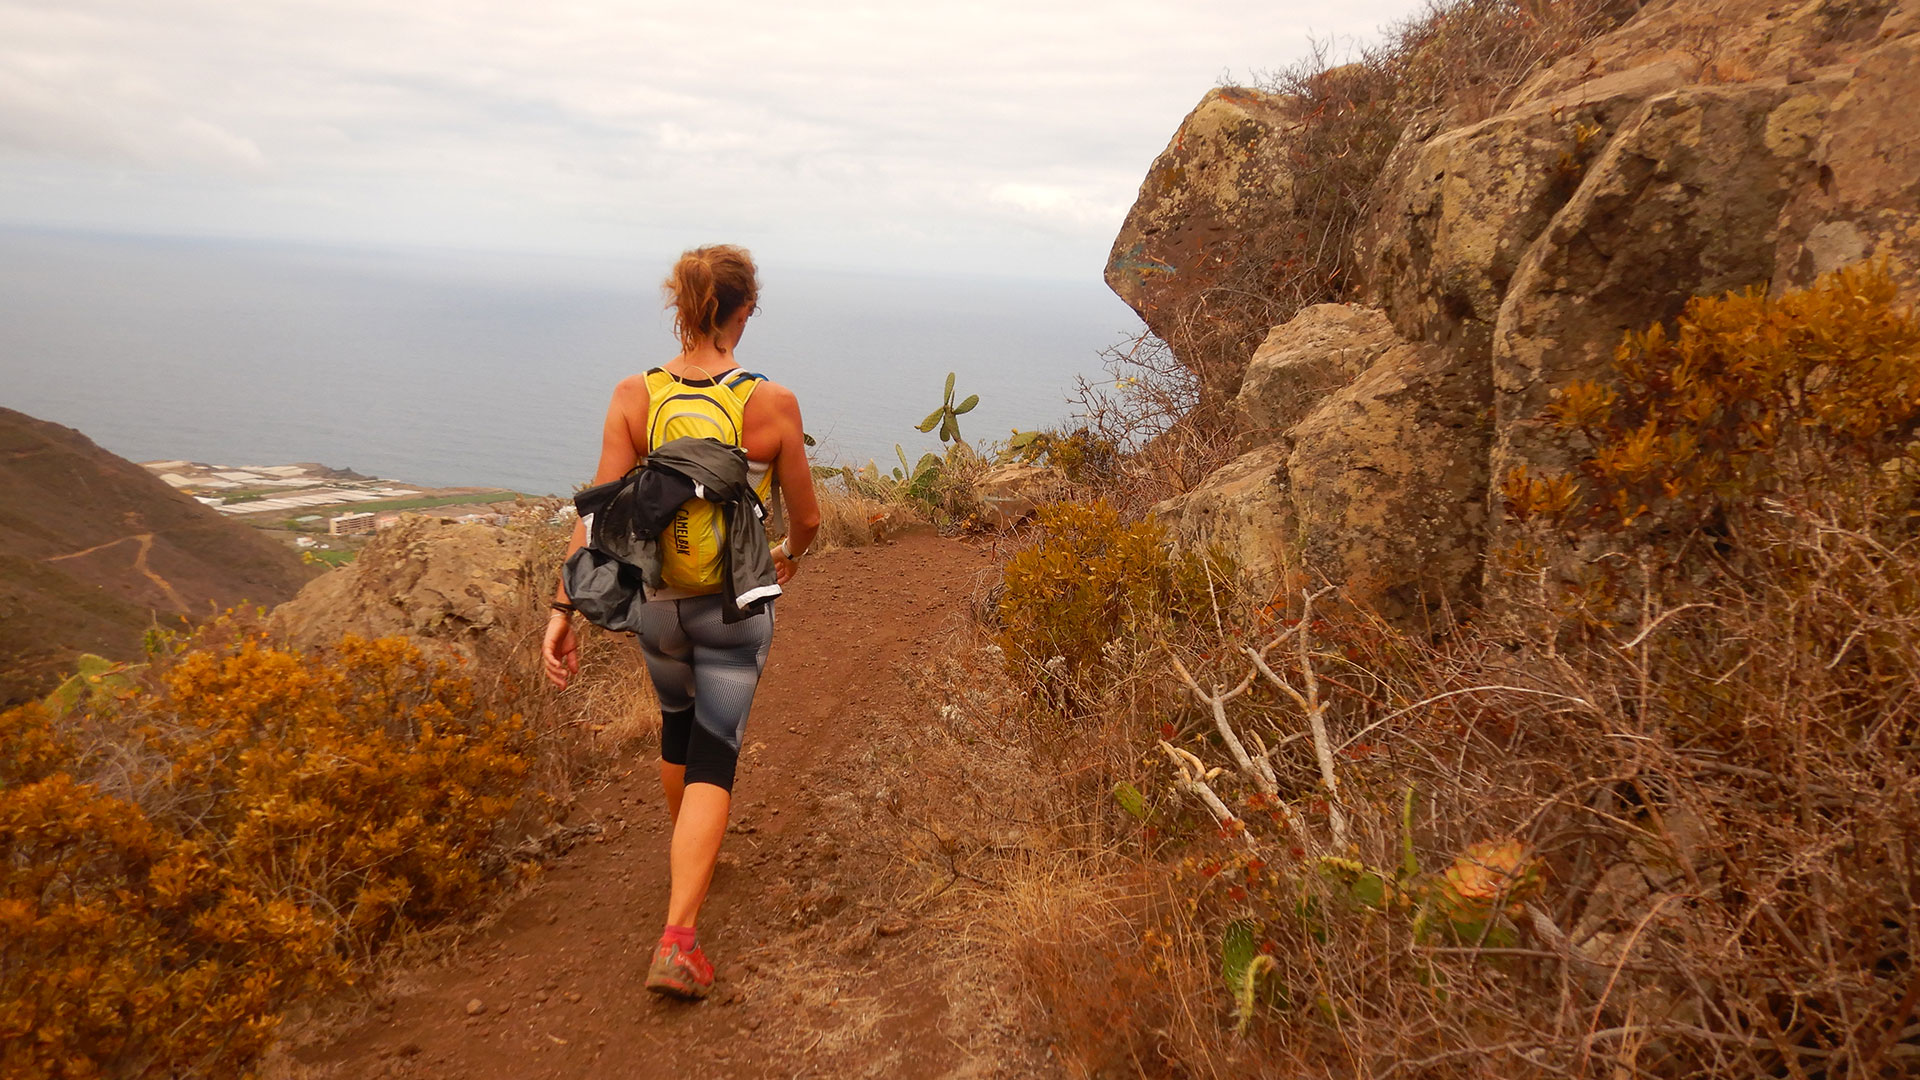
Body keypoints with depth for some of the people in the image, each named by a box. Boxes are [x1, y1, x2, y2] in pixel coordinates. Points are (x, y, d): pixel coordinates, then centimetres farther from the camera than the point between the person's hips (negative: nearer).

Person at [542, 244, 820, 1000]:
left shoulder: (634, 398, -11)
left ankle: (690, 857, 50)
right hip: (736, 606, -3)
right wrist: (791, 557, 16)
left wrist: (564, 609, -11)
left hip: (655, 601, 3)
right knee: (712, 760, 4)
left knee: (678, 730, 27)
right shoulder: (772, 405, -15)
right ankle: (677, 938, -6)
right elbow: (807, 518, -6)